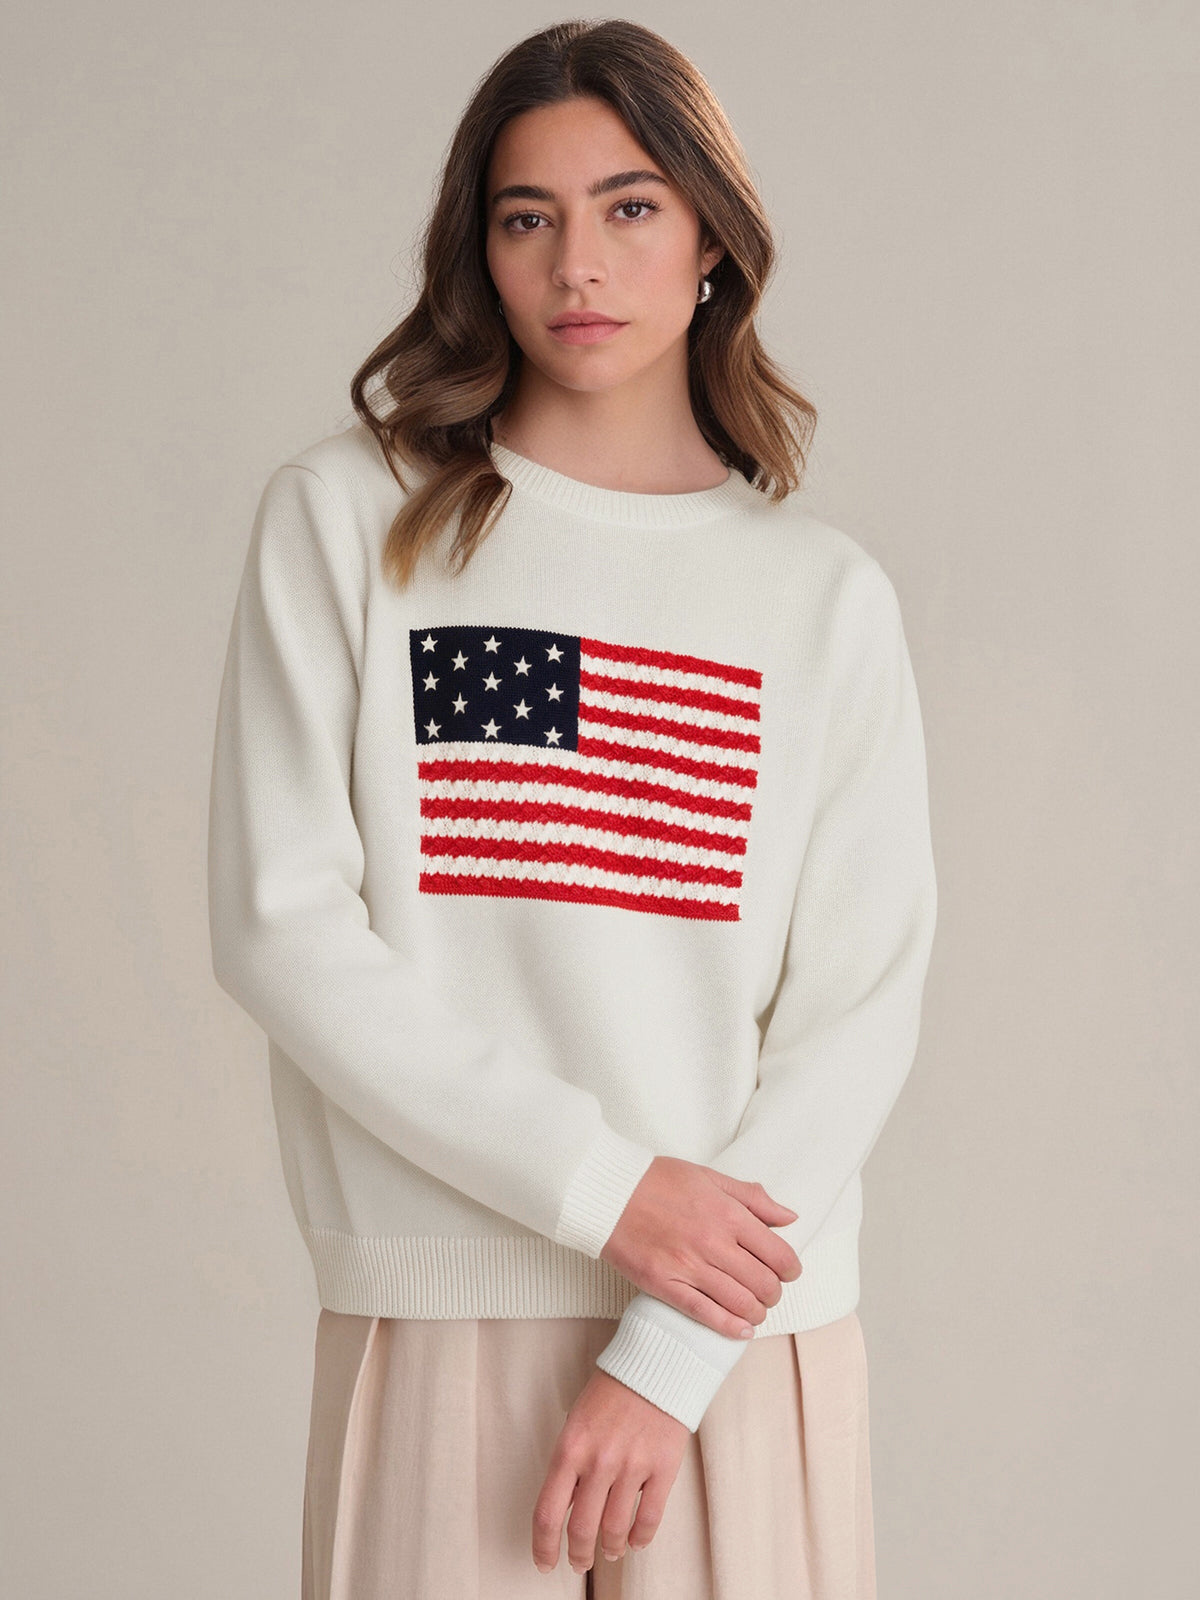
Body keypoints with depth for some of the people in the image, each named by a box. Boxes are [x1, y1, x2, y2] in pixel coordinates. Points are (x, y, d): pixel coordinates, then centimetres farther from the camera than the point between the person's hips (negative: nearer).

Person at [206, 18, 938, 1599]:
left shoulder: (826, 594, 4)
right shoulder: (345, 519, 1)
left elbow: (861, 1004, -1)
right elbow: (280, 924, -6)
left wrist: (669, 1355, -11)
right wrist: (601, 1185, -12)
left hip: (745, 1322, 1)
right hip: (434, 1299, -1)